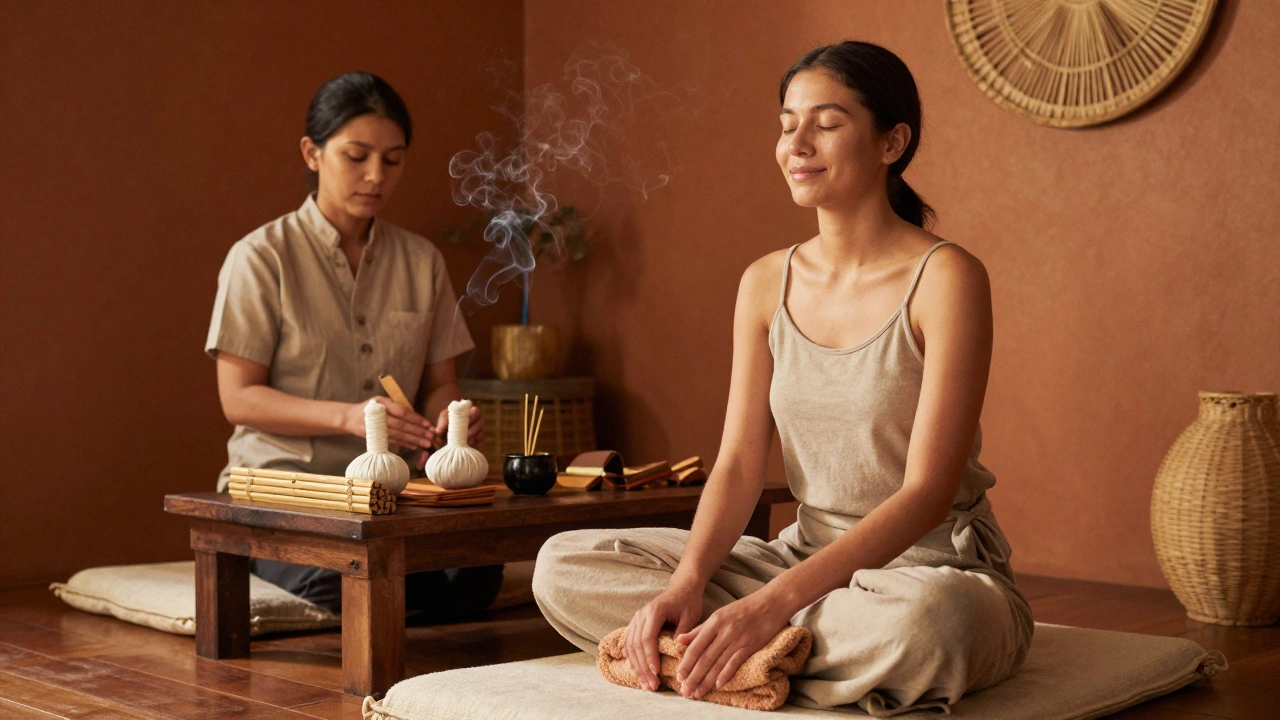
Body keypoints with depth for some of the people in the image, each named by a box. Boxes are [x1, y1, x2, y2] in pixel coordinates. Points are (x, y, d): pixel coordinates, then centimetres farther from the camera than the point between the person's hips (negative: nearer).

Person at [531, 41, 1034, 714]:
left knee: (925, 619, -43)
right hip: (809, 557, 5)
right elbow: (739, 463, 1)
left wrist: (775, 603, -29)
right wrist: (686, 582, -19)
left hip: (932, 565, -5)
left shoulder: (944, 278, -12)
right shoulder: (767, 282, 6)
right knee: (564, 566, -9)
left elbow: (926, 492, -19)